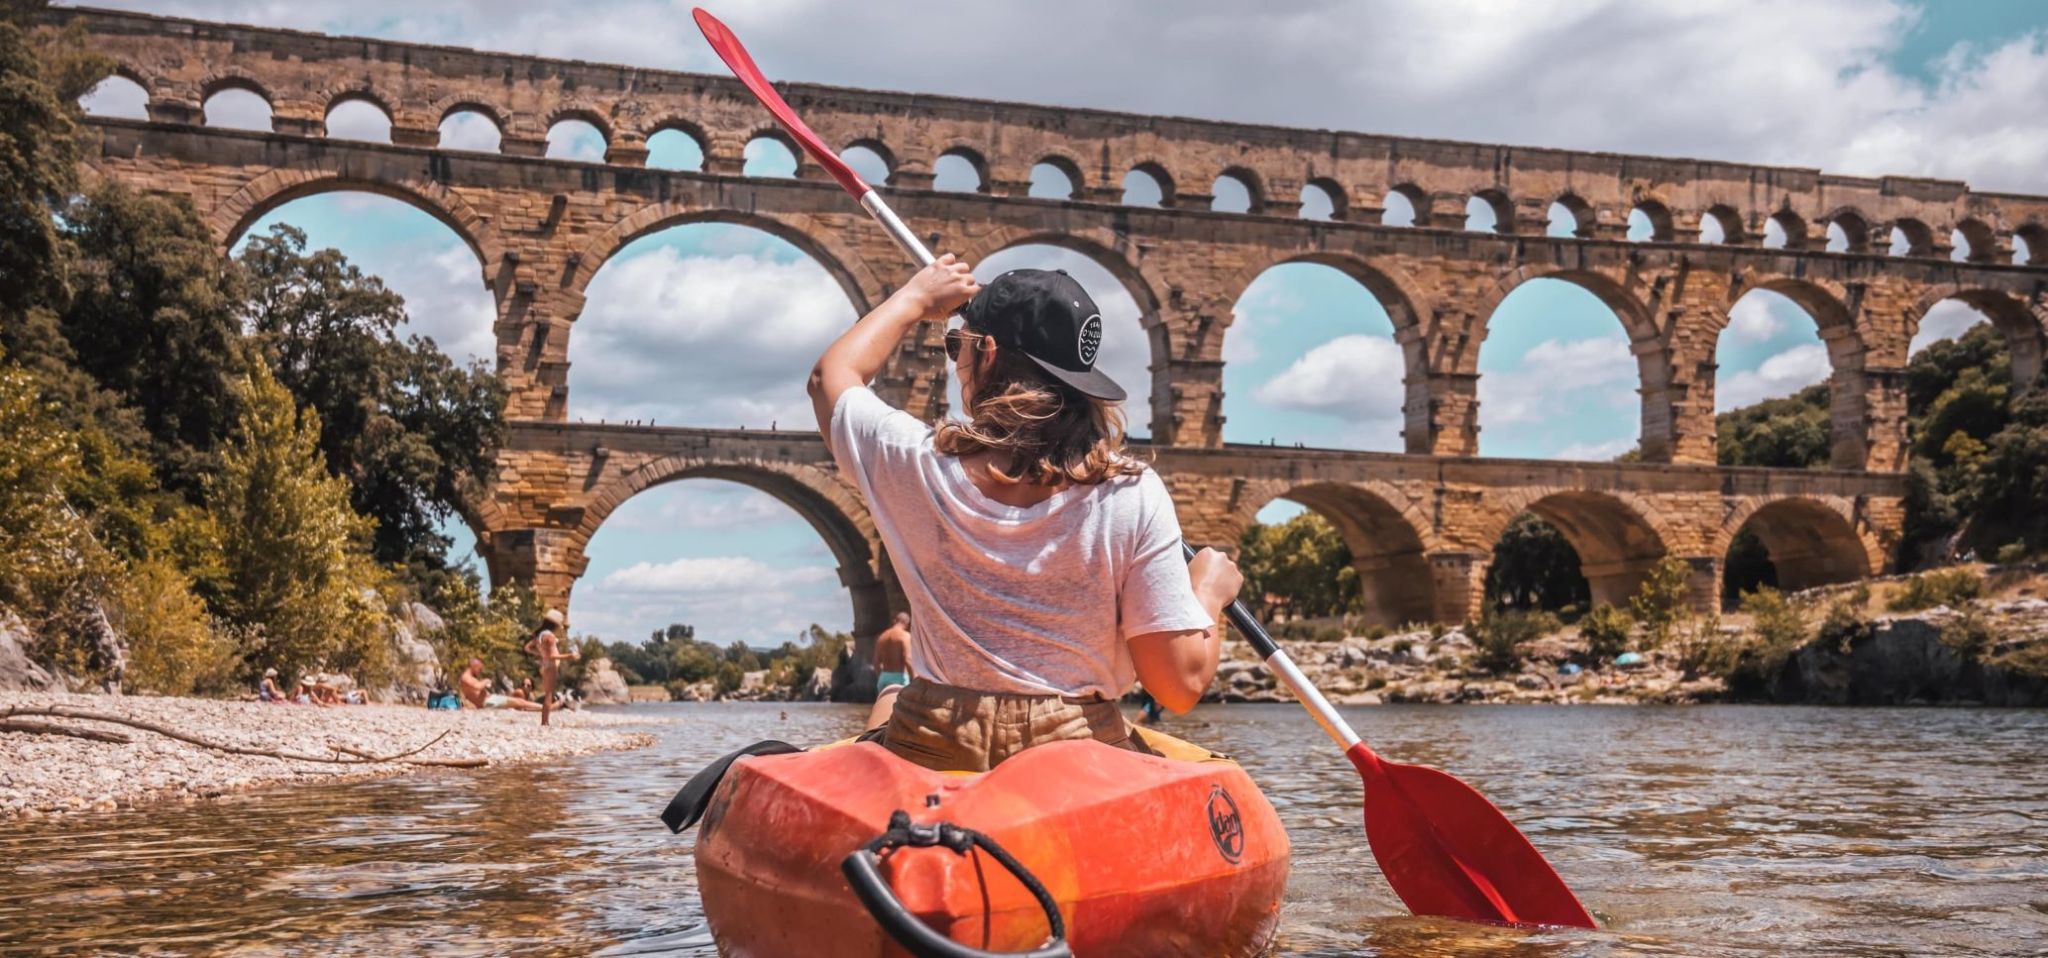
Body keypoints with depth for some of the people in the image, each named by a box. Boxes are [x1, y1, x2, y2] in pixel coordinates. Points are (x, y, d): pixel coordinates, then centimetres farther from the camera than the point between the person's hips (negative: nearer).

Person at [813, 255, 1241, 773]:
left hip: (930, 760, 2)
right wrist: (1210, 591, 7)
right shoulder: (1131, 495, -13)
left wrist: (916, 298, 28)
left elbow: (832, 375, 15)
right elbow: (1180, 686, -12)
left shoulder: (916, 463, -9)